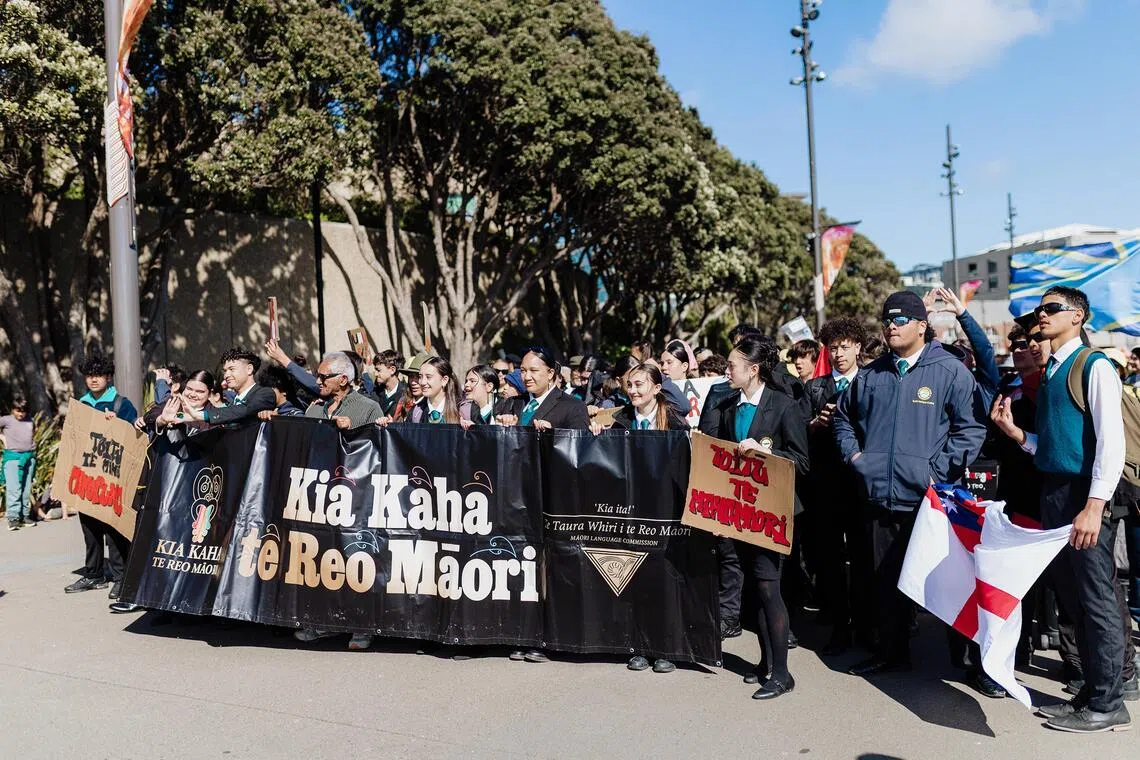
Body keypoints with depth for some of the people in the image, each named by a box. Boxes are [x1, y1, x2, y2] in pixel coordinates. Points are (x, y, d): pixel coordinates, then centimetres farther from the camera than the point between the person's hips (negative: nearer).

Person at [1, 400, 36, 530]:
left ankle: (25, 515, 12)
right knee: (13, 489, -9)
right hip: (12, 457, -4)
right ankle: (13, 518, -9)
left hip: (29, 457, 4)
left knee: (27, 489, 7)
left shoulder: (30, 421, 11)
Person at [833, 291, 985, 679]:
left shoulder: (951, 371, -5)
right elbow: (842, 416, 24)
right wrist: (853, 454, 10)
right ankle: (891, 650, 27)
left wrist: (940, 472, -13)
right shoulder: (871, 374, 10)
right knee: (885, 578, 13)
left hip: (928, 499, -4)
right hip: (879, 496, 5)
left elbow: (971, 428, -8)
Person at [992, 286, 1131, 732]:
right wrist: (1014, 432, 3)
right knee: (1071, 597, 13)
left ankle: (1107, 704, 11)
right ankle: (1091, 692, 25)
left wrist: (1094, 506, -20)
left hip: (1083, 495, -8)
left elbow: (1111, 441, -15)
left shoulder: (1094, 366, -7)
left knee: (1096, 600, -1)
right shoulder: (1049, 374, 16)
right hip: (1052, 493, 8)